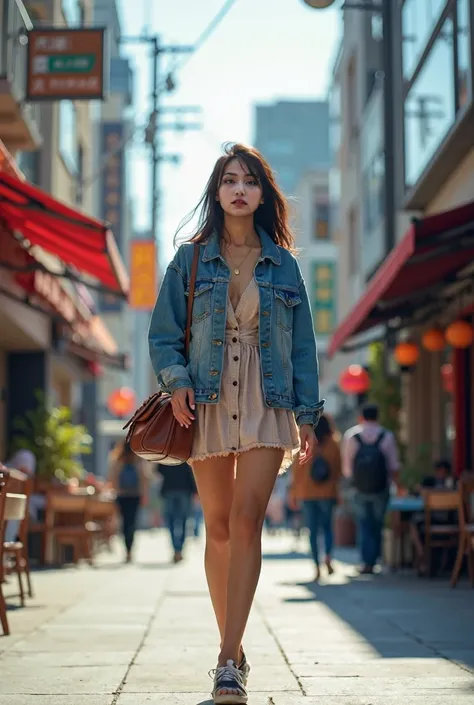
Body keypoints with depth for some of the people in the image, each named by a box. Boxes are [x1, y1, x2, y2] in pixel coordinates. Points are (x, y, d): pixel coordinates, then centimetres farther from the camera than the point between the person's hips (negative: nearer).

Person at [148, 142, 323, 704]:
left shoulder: (283, 264, 9)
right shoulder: (191, 259, 7)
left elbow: (302, 344, 11)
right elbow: (163, 334, 7)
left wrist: (308, 415, 6)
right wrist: (176, 381, -11)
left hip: (266, 404, -1)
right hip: (207, 401, 1)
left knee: (247, 520, -14)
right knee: (218, 527, 5)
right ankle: (231, 645, 19)